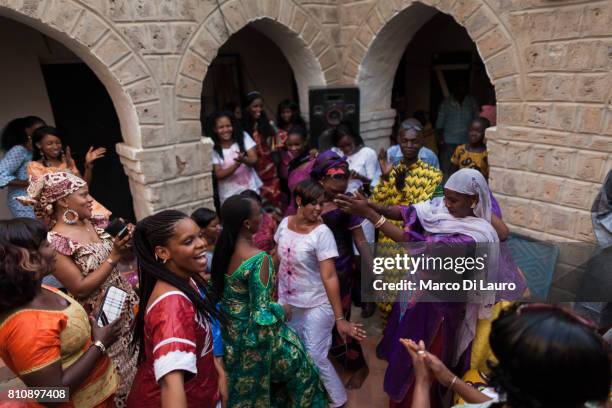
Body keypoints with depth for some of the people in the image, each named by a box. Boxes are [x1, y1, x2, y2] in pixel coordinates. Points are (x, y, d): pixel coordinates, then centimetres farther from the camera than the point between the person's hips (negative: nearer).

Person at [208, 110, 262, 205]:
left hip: (251, 190, 2)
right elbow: (218, 174, -10)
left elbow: (254, 159, -7)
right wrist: (237, 164, -26)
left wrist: (244, 160, -30)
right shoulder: (213, 148, -7)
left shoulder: (243, 137, -2)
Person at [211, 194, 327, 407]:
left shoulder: (223, 248, -8)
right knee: (299, 369, 20)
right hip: (254, 335, -7)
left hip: (230, 330, 7)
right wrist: (282, 310, -8)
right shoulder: (258, 258, -31)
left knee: (243, 381, 30)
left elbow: (220, 288, 6)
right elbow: (262, 313, -27)